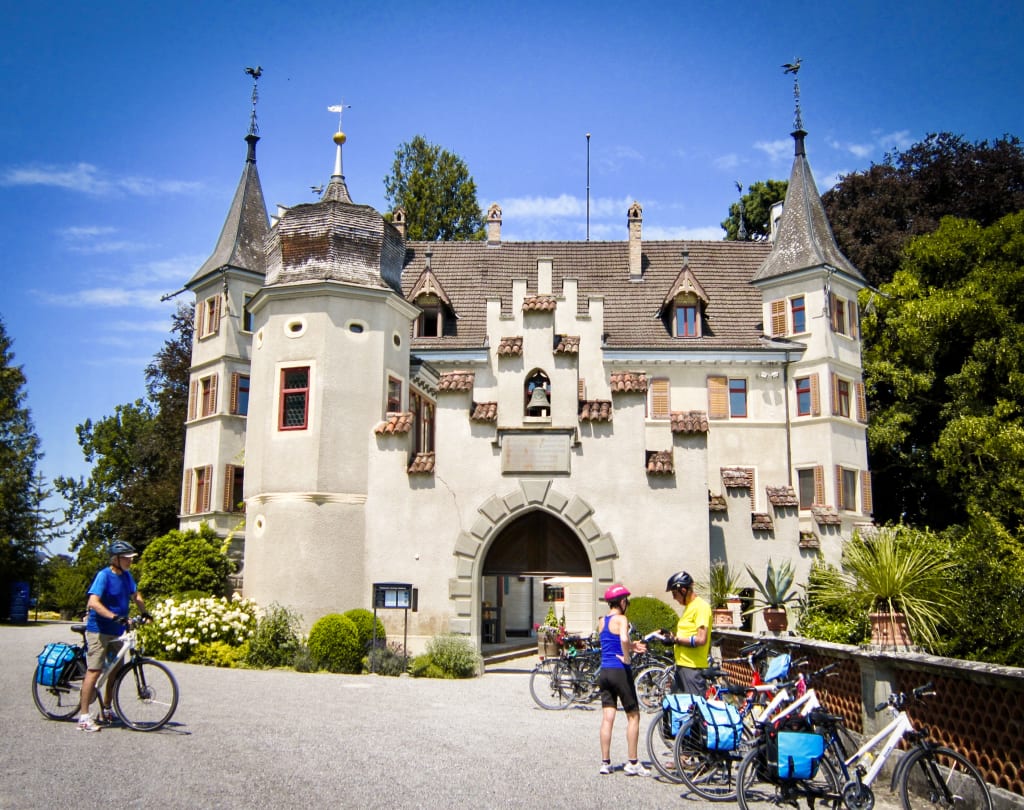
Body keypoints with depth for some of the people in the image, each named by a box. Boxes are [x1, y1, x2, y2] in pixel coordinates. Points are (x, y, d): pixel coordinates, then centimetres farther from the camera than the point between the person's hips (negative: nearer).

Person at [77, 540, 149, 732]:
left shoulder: (126, 575, 8)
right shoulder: (104, 576, -15)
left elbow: (135, 595, 17)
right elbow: (93, 602, -25)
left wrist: (144, 612, 1)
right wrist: (114, 616, -35)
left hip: (116, 632, 8)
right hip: (99, 630, -8)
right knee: (94, 671, -9)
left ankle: (106, 711, 24)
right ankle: (84, 716, -5)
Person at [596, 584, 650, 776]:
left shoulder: (602, 621, 11)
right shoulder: (621, 619, -12)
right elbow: (624, 639, -31)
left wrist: (631, 646, 13)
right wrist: (627, 657, -18)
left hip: (604, 672, 7)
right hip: (620, 672, -7)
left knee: (607, 718, 8)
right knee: (633, 716, 5)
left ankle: (605, 762, 9)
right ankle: (633, 763, 6)